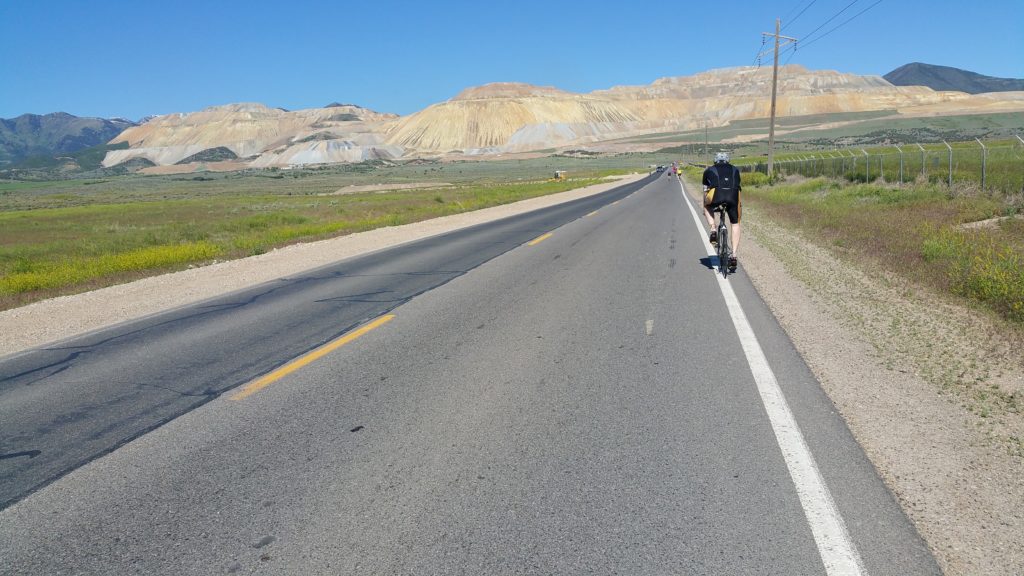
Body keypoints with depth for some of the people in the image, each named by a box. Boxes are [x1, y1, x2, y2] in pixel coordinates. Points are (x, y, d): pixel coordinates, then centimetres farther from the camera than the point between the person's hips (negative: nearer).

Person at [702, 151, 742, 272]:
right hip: (733, 196, 1)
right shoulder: (735, 170, 34)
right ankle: (734, 256, 10)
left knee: (708, 207, 34)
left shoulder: (709, 170, 31)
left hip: (716, 194, -1)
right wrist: (737, 205, 58)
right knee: (735, 224, 19)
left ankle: (713, 231, 12)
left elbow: (705, 192, 38)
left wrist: (705, 207, 52)